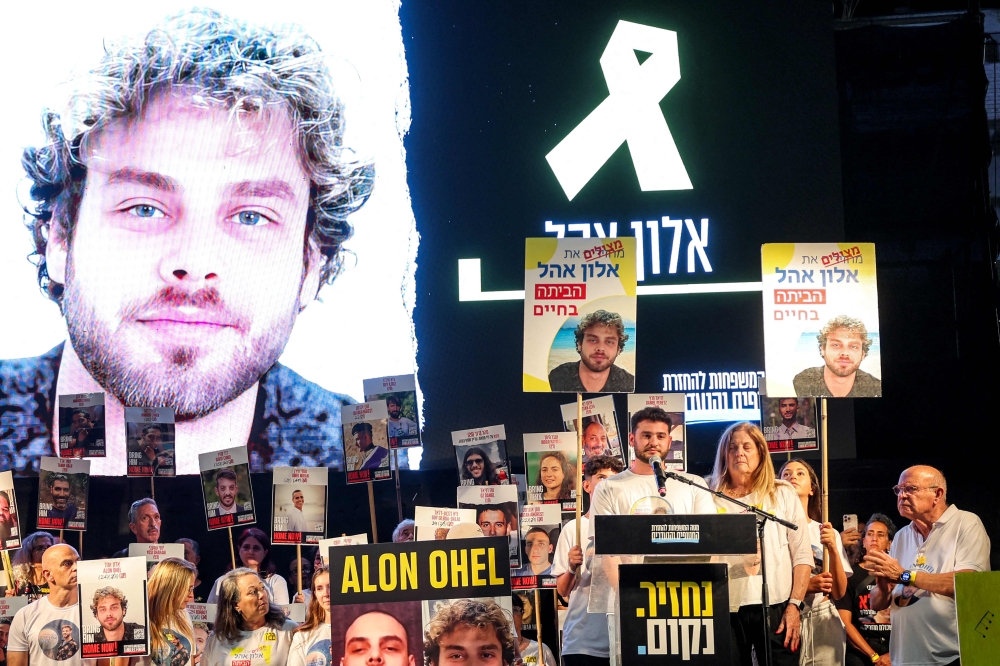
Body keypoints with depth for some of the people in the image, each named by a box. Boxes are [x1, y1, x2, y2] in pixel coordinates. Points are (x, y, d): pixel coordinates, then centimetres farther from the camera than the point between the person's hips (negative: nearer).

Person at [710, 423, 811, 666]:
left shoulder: (782, 494, 9)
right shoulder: (712, 499, 11)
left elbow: (802, 555, 5)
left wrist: (795, 605, -4)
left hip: (775, 606, -1)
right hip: (727, 608, 1)